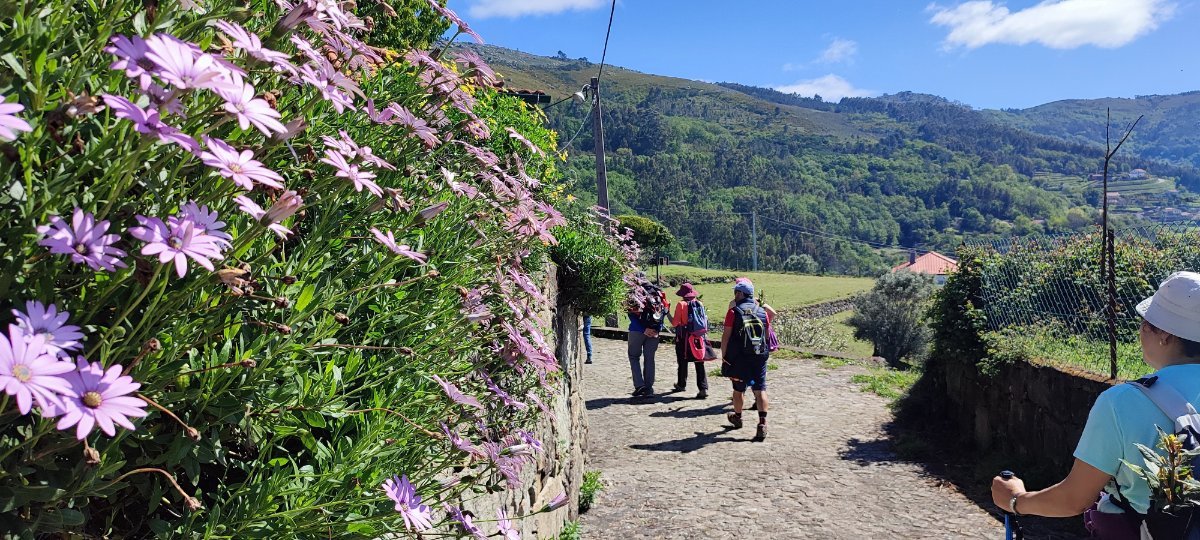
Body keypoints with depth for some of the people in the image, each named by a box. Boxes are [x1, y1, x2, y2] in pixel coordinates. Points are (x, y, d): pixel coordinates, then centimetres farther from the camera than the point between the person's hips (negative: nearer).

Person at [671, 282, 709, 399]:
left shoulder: (681, 305, -10)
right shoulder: (699, 304, 1)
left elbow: (675, 323, -12)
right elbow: (705, 320, 6)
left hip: (684, 338, -3)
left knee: (683, 363, 15)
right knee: (699, 364, 4)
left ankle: (681, 385, 32)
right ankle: (703, 389, -5)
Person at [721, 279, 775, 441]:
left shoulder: (733, 312, -8)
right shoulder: (762, 311, 5)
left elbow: (726, 336, -9)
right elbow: (766, 334, 12)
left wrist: (724, 356, 0)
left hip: (739, 358, -2)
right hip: (760, 357, 3)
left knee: (739, 389, 15)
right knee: (760, 390, 2)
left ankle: (737, 418, 34)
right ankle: (762, 424, -9)